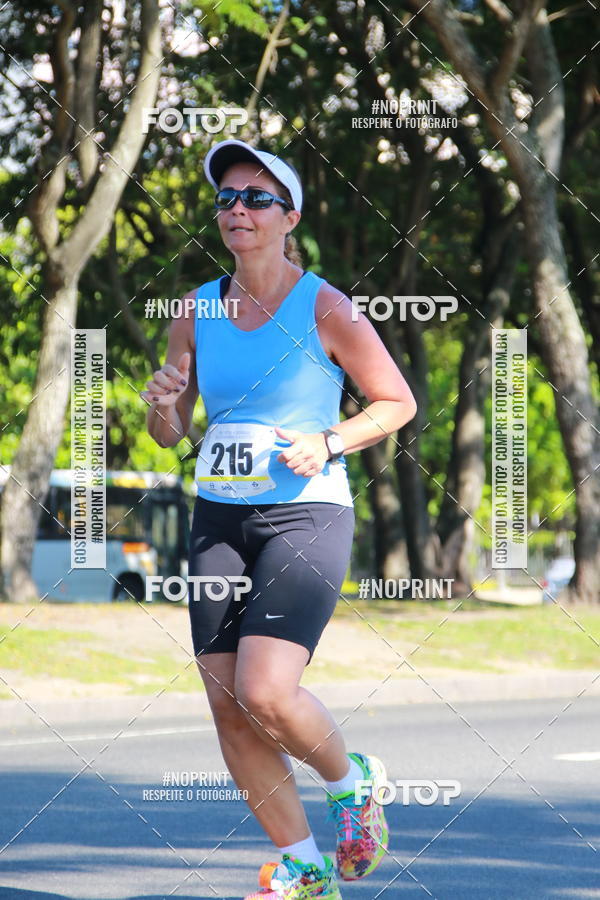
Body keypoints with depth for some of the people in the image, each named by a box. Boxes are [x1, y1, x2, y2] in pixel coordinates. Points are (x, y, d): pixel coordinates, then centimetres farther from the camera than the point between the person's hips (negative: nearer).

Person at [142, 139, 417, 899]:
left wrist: (329, 443, -14)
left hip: (305, 516, -5)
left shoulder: (324, 309, -6)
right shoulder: (198, 311, 7)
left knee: (265, 693, -20)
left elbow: (397, 403, 2)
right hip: (219, 520, 5)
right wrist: (161, 403, -9)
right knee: (227, 705, 0)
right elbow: (169, 435, 14)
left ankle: (351, 781, 11)